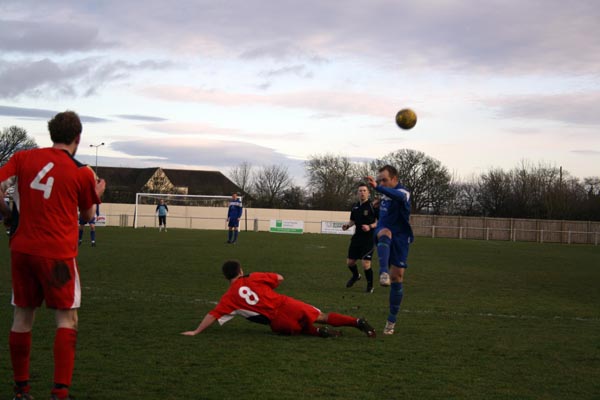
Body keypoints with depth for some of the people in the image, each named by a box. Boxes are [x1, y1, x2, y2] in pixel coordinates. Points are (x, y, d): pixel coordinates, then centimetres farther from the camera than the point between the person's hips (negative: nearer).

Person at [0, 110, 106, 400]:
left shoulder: (24, 157, 5)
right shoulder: (82, 172, -2)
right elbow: (87, 215, 10)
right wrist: (97, 194, 30)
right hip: (58, 253, -4)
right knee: (67, 319, 3)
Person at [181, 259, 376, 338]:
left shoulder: (229, 297, 4)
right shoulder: (254, 277, 9)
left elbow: (213, 315, -2)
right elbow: (279, 278, 12)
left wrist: (196, 332, 1)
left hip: (278, 321, -2)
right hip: (286, 305, 2)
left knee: (302, 328, 28)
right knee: (322, 316, 12)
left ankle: (319, 331, -4)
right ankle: (357, 322, -5)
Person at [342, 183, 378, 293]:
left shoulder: (373, 205, -9)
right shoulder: (355, 206, 9)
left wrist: (370, 227, -23)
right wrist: (347, 225, 1)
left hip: (369, 239, -6)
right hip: (357, 238, 6)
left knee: (365, 264, -12)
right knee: (349, 262, 11)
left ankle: (370, 286, 11)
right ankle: (356, 276, 44)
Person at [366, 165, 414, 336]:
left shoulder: (402, 192, -14)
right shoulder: (385, 193, 9)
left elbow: (399, 196, -43)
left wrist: (377, 187, -56)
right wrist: (377, 204, 13)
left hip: (399, 239, -4)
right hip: (383, 231, 4)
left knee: (397, 278, -4)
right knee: (385, 233, -36)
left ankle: (391, 321, 10)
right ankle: (384, 273, -56)